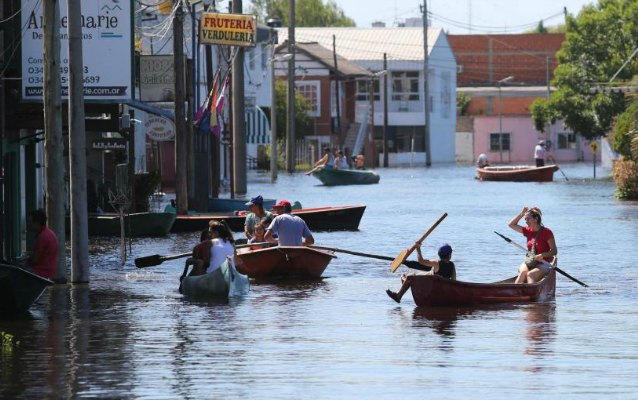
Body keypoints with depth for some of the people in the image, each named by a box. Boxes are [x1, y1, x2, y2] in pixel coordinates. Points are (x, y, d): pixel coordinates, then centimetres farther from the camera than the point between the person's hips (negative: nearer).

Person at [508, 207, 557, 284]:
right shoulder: (528, 231, 10)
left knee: (530, 274, -32)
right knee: (523, 272, -29)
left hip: (543, 264, -4)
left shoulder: (546, 232, -7)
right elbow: (511, 225, 19)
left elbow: (554, 251, -7)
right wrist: (521, 214, 8)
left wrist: (542, 255, -23)